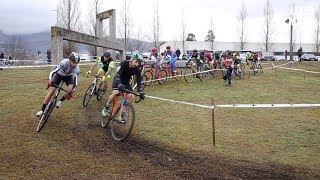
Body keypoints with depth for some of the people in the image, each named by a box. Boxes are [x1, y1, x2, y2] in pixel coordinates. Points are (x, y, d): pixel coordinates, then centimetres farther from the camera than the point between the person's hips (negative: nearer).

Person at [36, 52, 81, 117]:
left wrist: (72, 91, -41)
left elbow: (76, 81, -29)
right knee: (51, 91, -10)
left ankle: (60, 101, 5)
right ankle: (42, 110, 2)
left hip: (68, 76, 2)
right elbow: (53, 72, -37)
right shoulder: (64, 63, -37)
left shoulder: (77, 69, -31)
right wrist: (50, 80, -54)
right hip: (59, 75, -2)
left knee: (71, 90, -25)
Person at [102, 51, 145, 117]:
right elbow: (117, 75, -39)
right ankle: (106, 107, -4)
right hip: (118, 81, -4)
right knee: (115, 93, -29)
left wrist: (140, 92, -27)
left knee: (131, 97, -15)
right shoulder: (124, 64, -29)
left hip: (126, 82, 4)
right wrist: (120, 85, -55)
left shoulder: (137, 70, -19)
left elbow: (139, 82, -14)